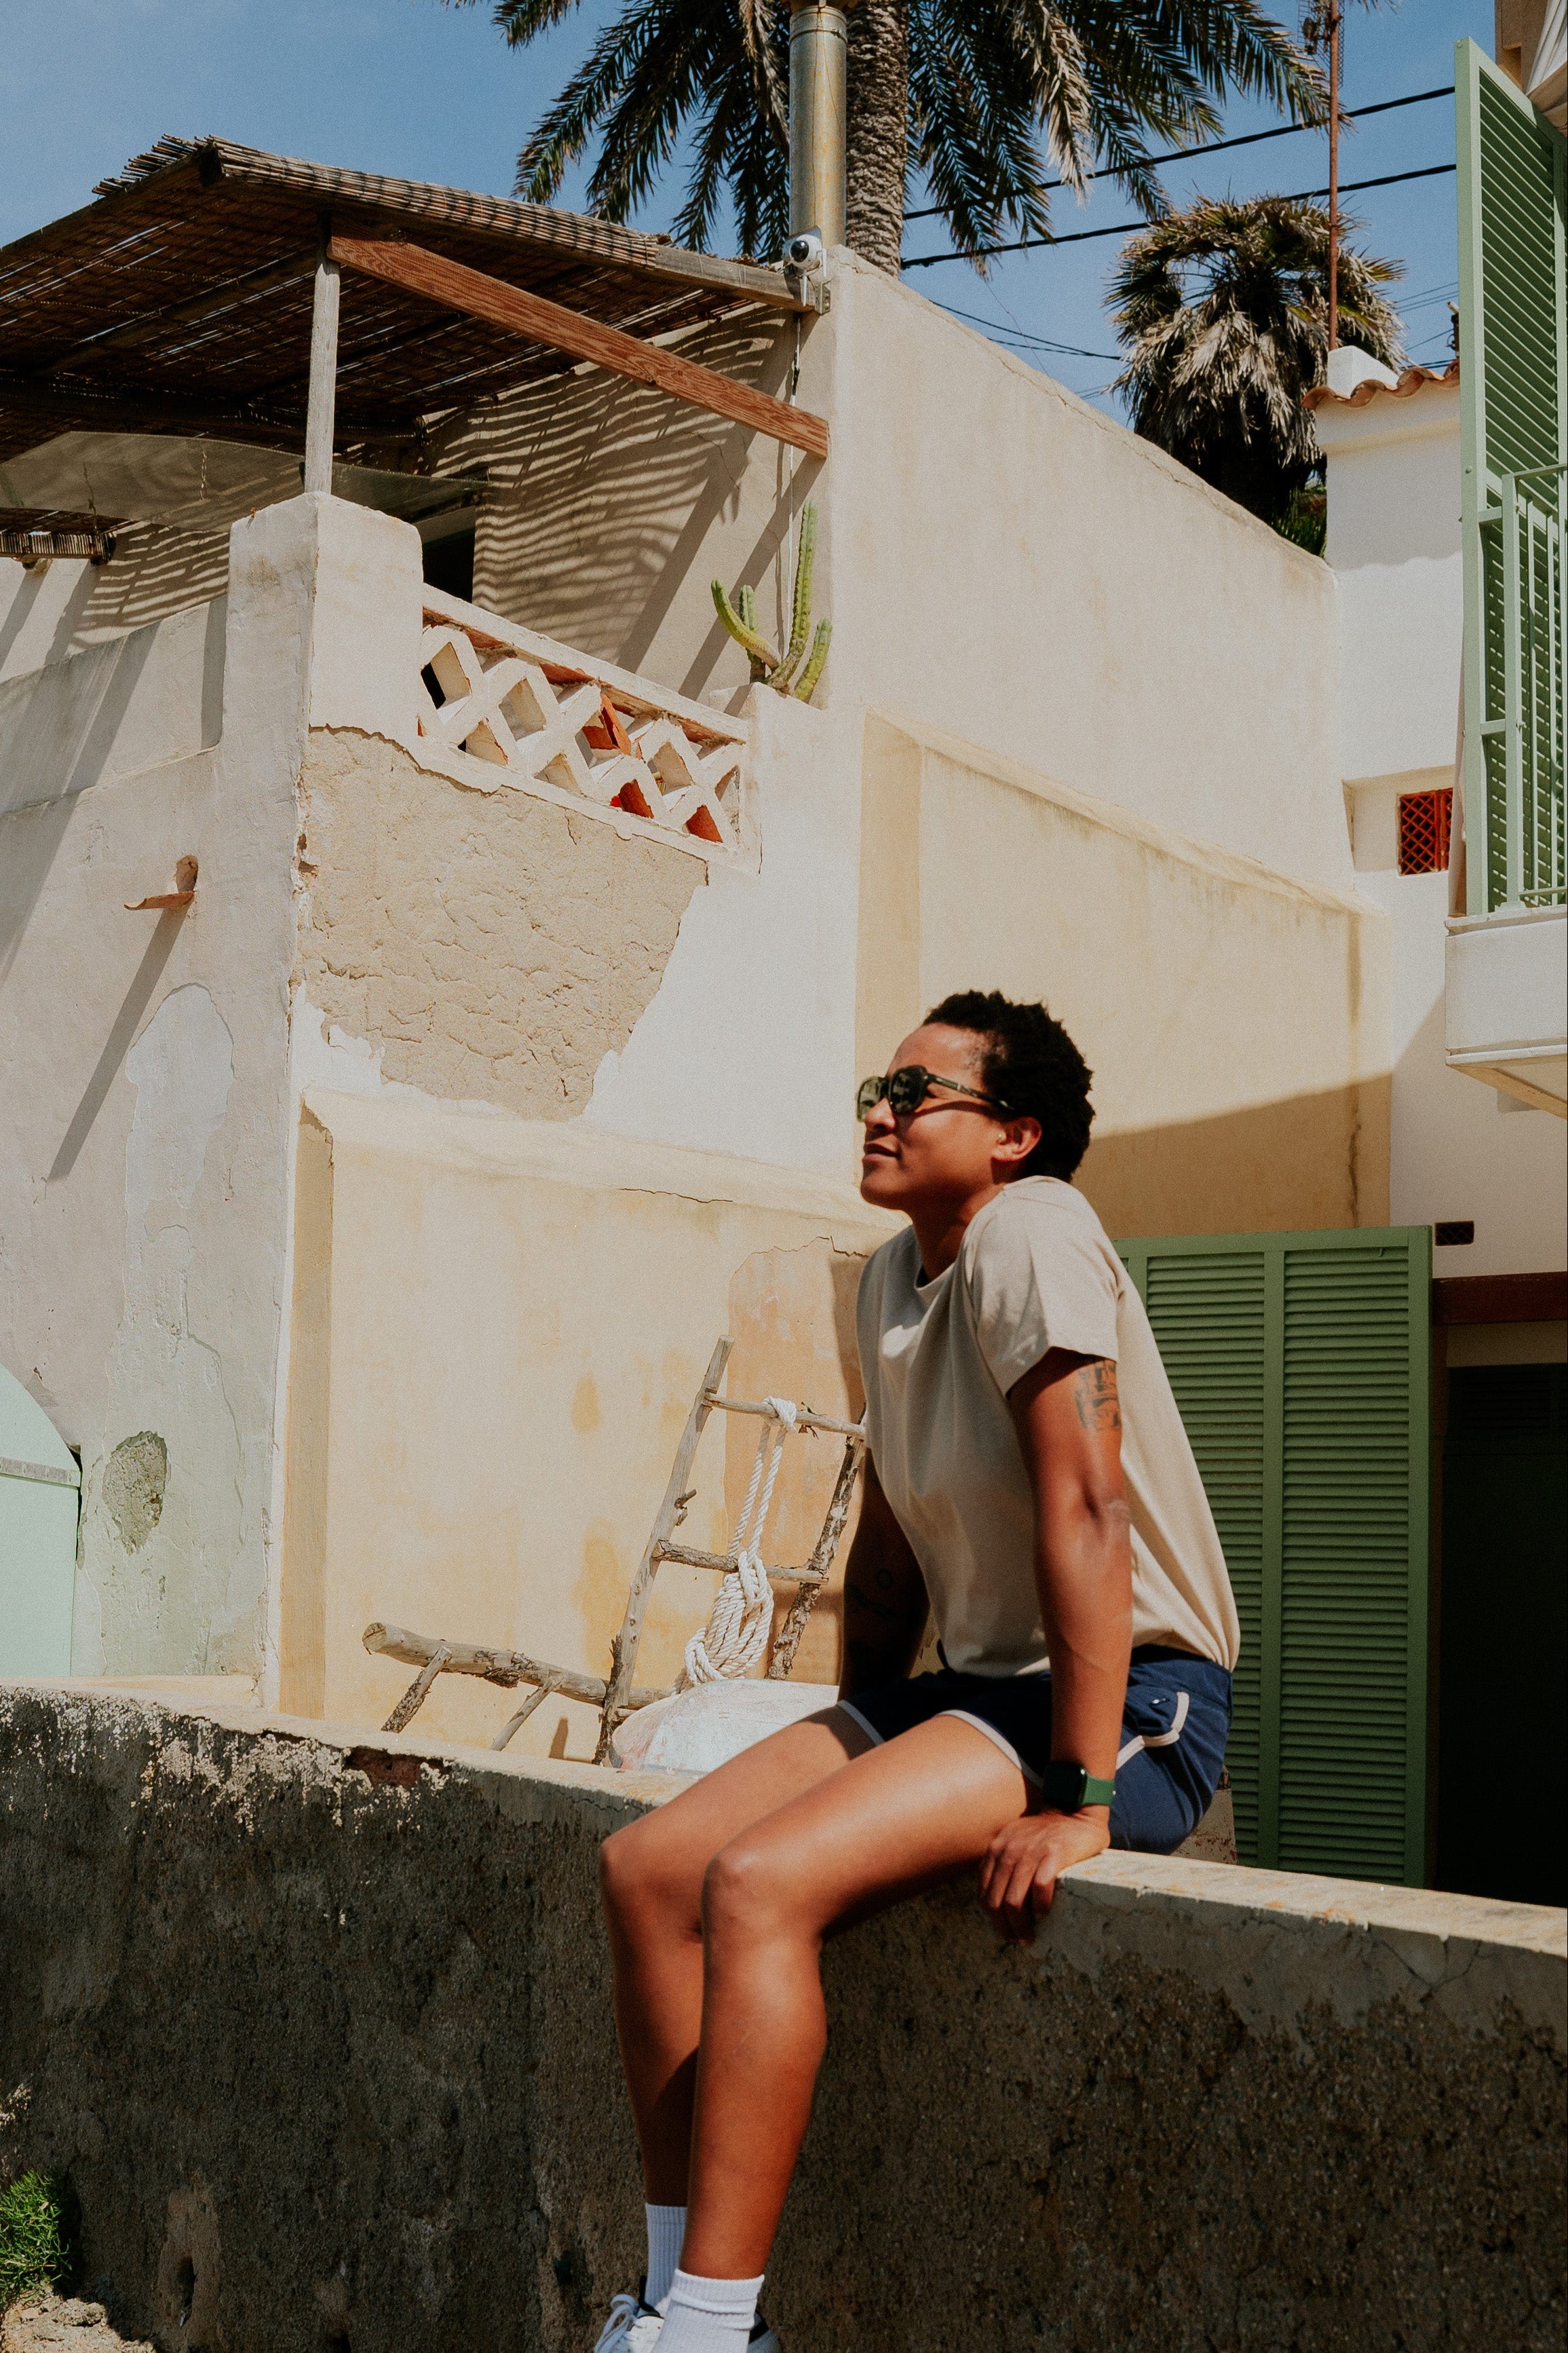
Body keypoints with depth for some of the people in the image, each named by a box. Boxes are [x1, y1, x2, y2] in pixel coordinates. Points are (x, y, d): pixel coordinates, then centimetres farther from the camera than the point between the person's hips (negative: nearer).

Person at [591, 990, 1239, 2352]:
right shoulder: (892, 1278, 10)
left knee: (757, 1885, -26)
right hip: (975, 1683, 9)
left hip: (1134, 1703, -9)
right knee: (648, 1870, -2)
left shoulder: (1028, 1232, -16)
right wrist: (856, 1748, 16)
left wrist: (1077, 1799, -26)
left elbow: (1083, 1513, -24)